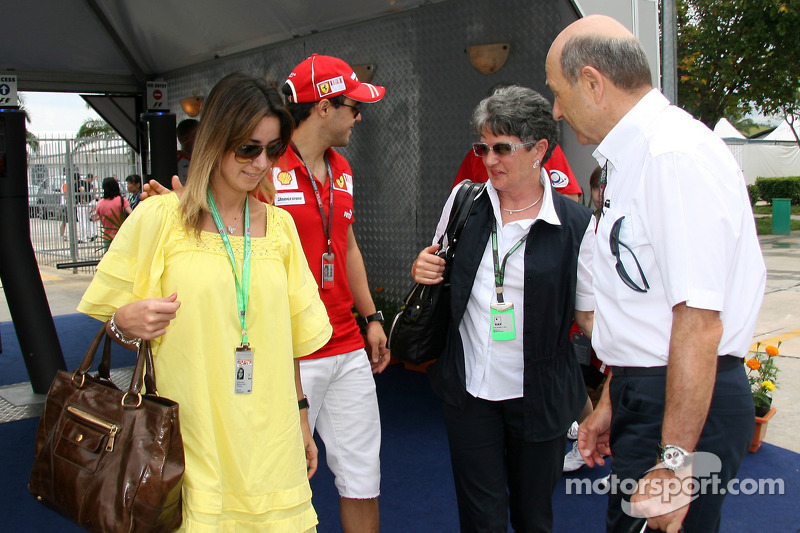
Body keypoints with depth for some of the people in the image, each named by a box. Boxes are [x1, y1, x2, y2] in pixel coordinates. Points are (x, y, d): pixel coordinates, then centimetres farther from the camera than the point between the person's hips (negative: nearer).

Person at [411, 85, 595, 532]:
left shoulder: (575, 224, -9)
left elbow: (590, 313, -4)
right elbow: (438, 273, 16)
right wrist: (423, 271, -7)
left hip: (539, 396, -1)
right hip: (469, 390, 2)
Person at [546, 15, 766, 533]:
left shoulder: (676, 154, -20)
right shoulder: (632, 156, 12)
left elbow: (699, 321, -25)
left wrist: (675, 464, -23)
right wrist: (611, 402, 21)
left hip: (688, 405, -9)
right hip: (643, 393, 9)